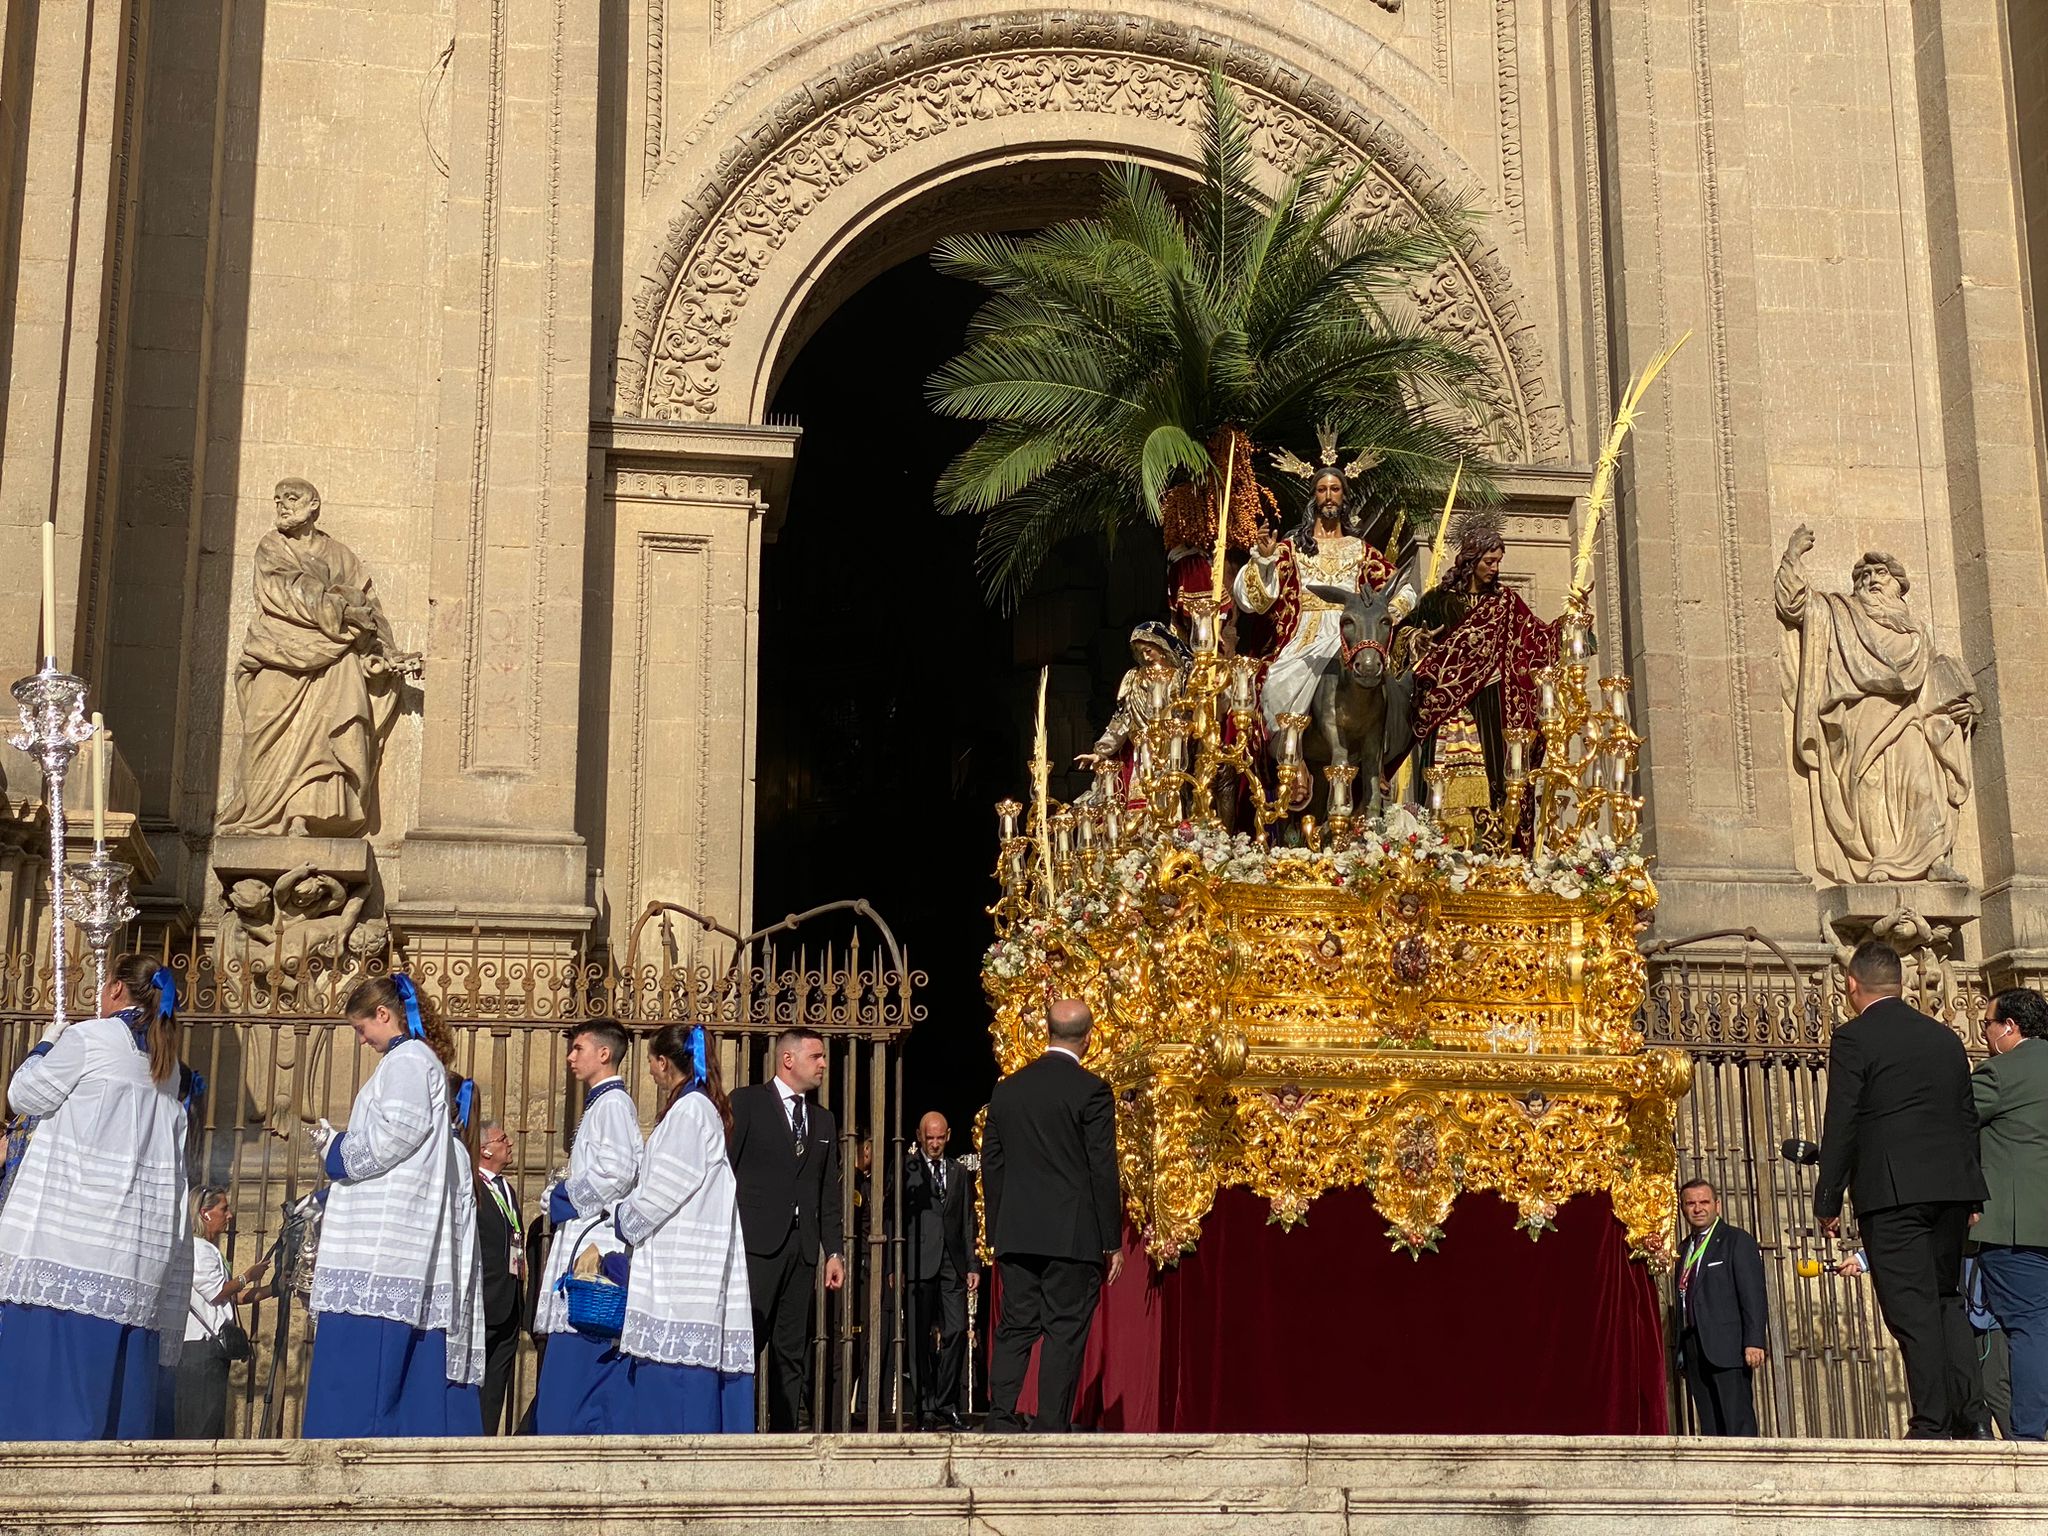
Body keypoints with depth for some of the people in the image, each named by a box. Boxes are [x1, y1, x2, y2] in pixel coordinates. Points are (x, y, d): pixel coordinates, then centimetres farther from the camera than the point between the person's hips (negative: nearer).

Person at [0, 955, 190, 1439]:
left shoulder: (88, 1038, -3)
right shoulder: (166, 1061, 18)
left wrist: (46, 1045, 19)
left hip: (75, 1219, -7)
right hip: (140, 1232, 7)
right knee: (123, 1359, 5)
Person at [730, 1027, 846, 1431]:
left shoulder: (824, 1120, 19)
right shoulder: (746, 1102, 2)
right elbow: (725, 1171, -3)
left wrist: (834, 1250, 10)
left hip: (802, 1246, 6)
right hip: (757, 1242, -6)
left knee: (792, 1349, 5)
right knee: (745, 1339, -10)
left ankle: (785, 1431, 8)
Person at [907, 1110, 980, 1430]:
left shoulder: (960, 1173, 17)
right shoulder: (907, 1168, 5)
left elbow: (968, 1222, 17)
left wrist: (973, 1265, 9)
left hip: (952, 1264, 3)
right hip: (920, 1263, -3)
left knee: (957, 1332, -5)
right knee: (921, 1337, -2)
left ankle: (947, 1405, 3)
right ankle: (926, 1408, 2)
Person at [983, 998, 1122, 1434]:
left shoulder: (1006, 1089, 8)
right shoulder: (1091, 1091, -8)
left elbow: (991, 1166, 12)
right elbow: (1103, 1170, -8)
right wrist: (1113, 1242, -3)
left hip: (1015, 1235, 5)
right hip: (1074, 1235, -4)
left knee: (1014, 1330, 8)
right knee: (1064, 1333, -1)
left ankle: (1000, 1423, 2)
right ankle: (1051, 1429, -2)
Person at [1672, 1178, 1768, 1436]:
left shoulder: (1737, 1240, 1)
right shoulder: (1685, 1248, 20)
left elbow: (1753, 1295, -8)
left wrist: (1754, 1342, -17)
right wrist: (1682, 1350, 12)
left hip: (1727, 1345, -6)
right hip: (1694, 1349, 6)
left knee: (1738, 1422, -10)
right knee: (1709, 1425, 3)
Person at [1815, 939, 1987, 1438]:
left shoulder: (1853, 1039, -4)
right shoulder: (1946, 1038, 15)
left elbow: (1841, 1127, -8)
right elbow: (1968, 1119, 17)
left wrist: (1828, 1200, -2)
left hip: (1891, 1191, -6)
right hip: (1952, 1189, 6)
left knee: (1912, 1309, -5)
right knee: (1946, 1299, 15)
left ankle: (1931, 1424, -7)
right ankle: (1969, 1413, 3)